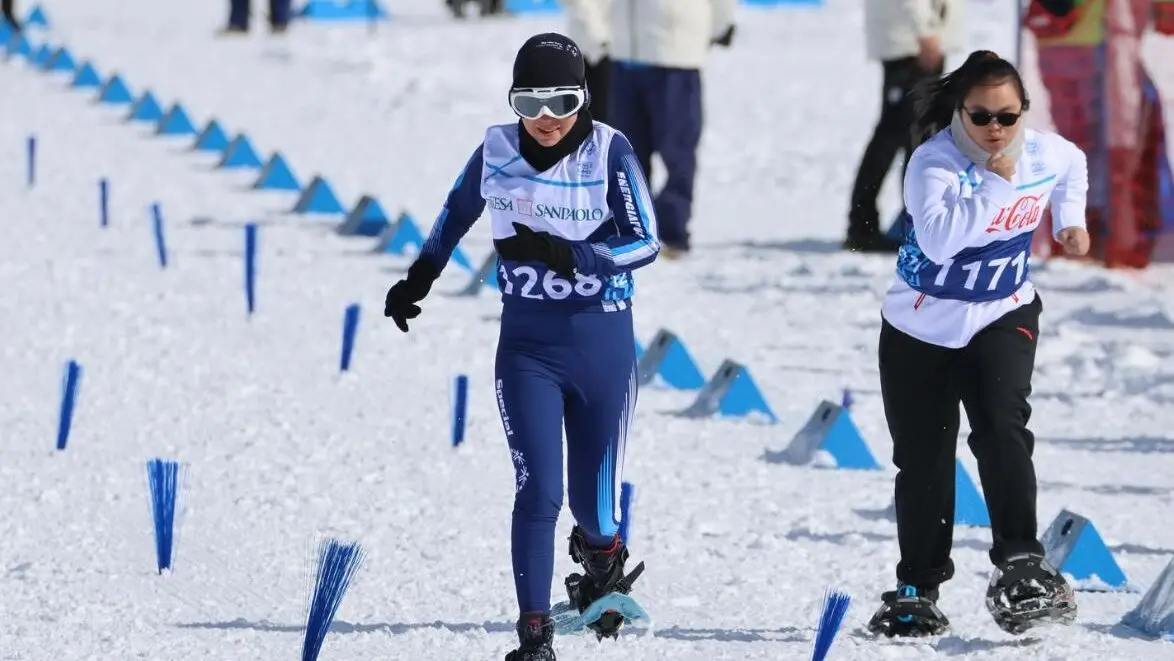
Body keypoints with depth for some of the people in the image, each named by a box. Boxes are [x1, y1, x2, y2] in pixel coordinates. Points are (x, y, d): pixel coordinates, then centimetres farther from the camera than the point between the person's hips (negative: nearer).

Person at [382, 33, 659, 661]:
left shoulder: (609, 151, -11)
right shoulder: (497, 150, -3)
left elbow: (646, 242, -15)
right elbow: (456, 212, 17)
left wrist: (567, 254, -28)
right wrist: (418, 278, 23)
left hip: (603, 344, -1)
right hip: (528, 345, 1)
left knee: (593, 502, 7)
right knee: (538, 491, -13)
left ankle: (603, 561, 43)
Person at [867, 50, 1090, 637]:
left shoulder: (1047, 153, -7)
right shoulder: (934, 162, -21)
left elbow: (1074, 166, 20)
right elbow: (939, 238, -39)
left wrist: (1070, 220, 13)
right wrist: (995, 183, -37)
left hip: (1002, 318, 1)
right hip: (921, 325, -1)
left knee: (1001, 428, -24)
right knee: (922, 460, 7)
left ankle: (1019, 567, -26)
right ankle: (916, 589, 22)